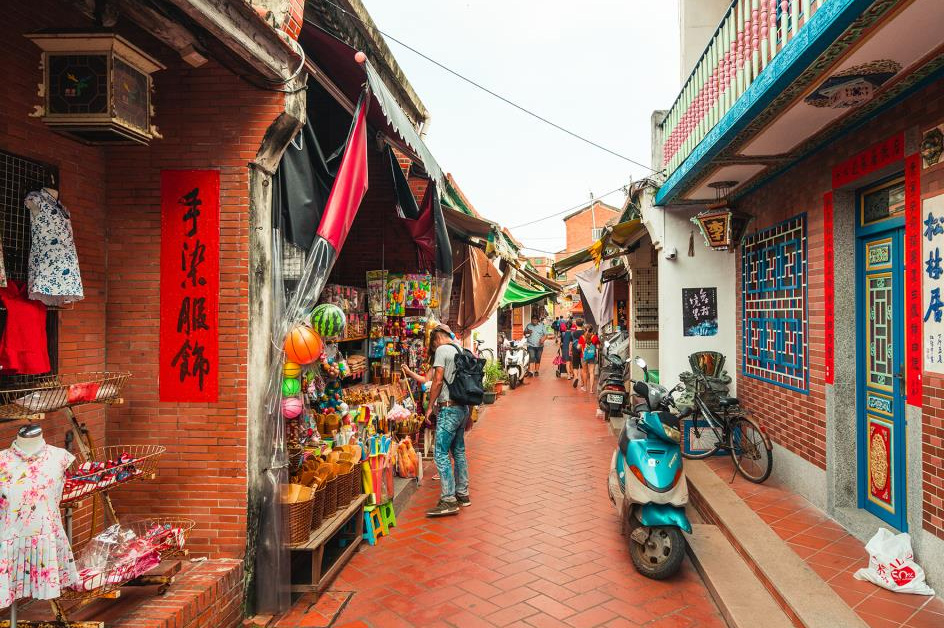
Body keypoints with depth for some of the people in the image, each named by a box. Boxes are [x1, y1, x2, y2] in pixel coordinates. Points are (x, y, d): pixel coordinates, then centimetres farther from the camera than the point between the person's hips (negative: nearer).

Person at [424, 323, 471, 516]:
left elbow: (438, 381, -13)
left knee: (441, 453, -6)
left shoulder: (442, 350, -8)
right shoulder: (461, 350, 15)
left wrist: (430, 406, -5)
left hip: (449, 408, -9)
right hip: (463, 407, 9)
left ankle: (449, 500, -7)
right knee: (459, 451, 16)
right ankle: (463, 494, 23)